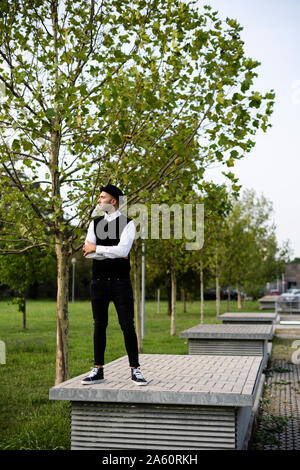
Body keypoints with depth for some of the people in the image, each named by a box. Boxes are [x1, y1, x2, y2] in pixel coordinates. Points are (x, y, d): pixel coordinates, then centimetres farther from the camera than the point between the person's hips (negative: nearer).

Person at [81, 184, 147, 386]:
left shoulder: (127, 223, -2)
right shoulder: (95, 224, 9)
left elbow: (123, 250, -17)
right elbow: (88, 252, -3)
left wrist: (97, 249, -10)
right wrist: (114, 253, -12)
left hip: (121, 283, -3)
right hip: (99, 281, 3)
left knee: (128, 326, -2)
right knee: (99, 326, 7)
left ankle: (135, 371, 8)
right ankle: (98, 371, 15)